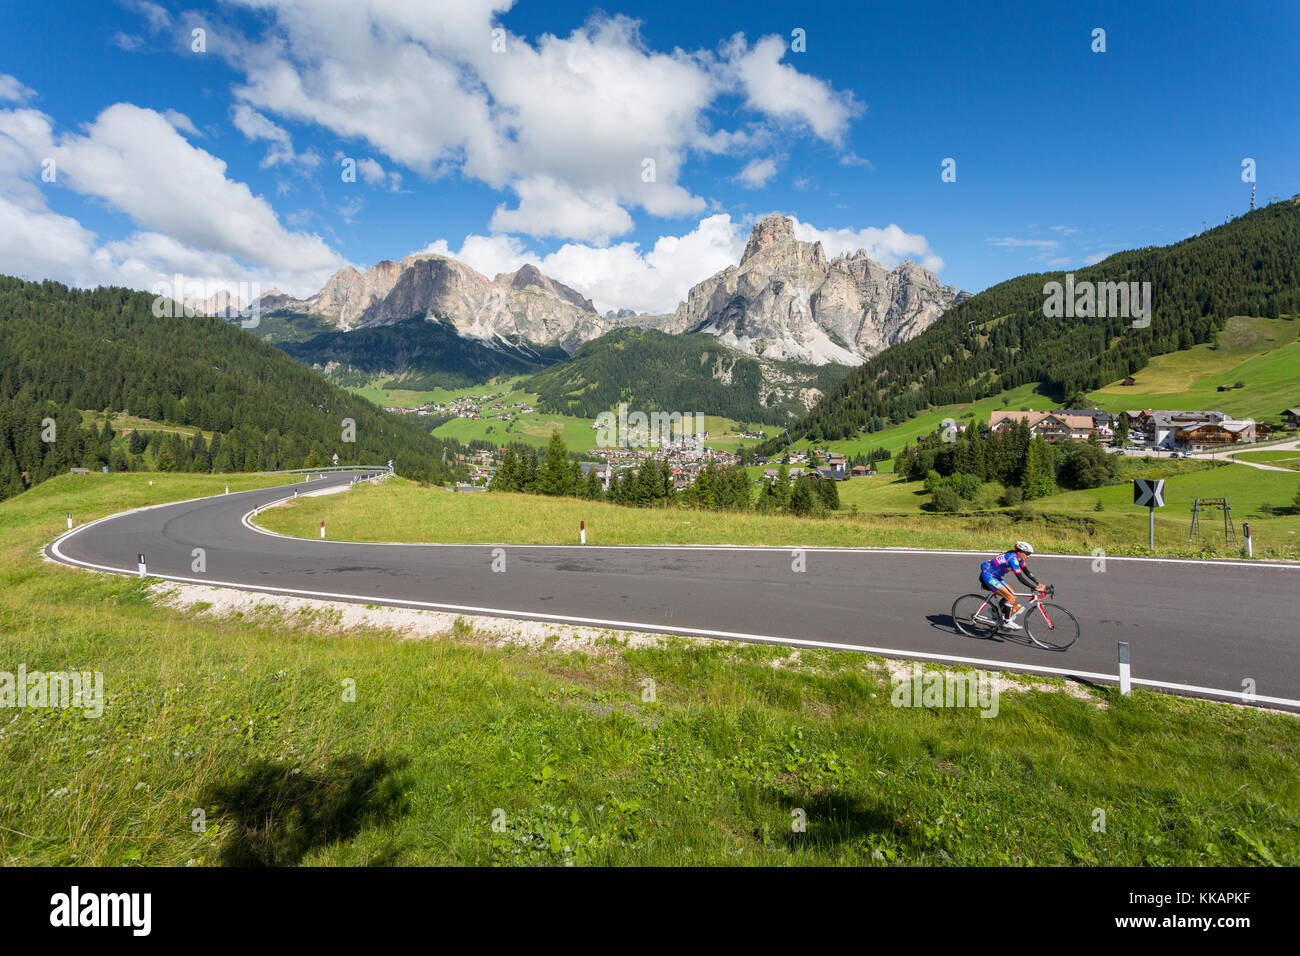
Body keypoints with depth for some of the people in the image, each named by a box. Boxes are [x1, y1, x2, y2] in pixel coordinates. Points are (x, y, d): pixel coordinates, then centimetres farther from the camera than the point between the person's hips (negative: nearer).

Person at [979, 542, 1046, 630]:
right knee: (1011, 597, -13)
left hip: (995, 577, 10)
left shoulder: (1019, 557, 2)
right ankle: (1007, 622, -3)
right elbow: (1021, 577, -30)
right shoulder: (1013, 558, -26)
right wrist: (1036, 588, -30)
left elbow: (1027, 572, 7)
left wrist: (1038, 584, -3)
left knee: (1013, 595, 5)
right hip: (987, 575, -10)